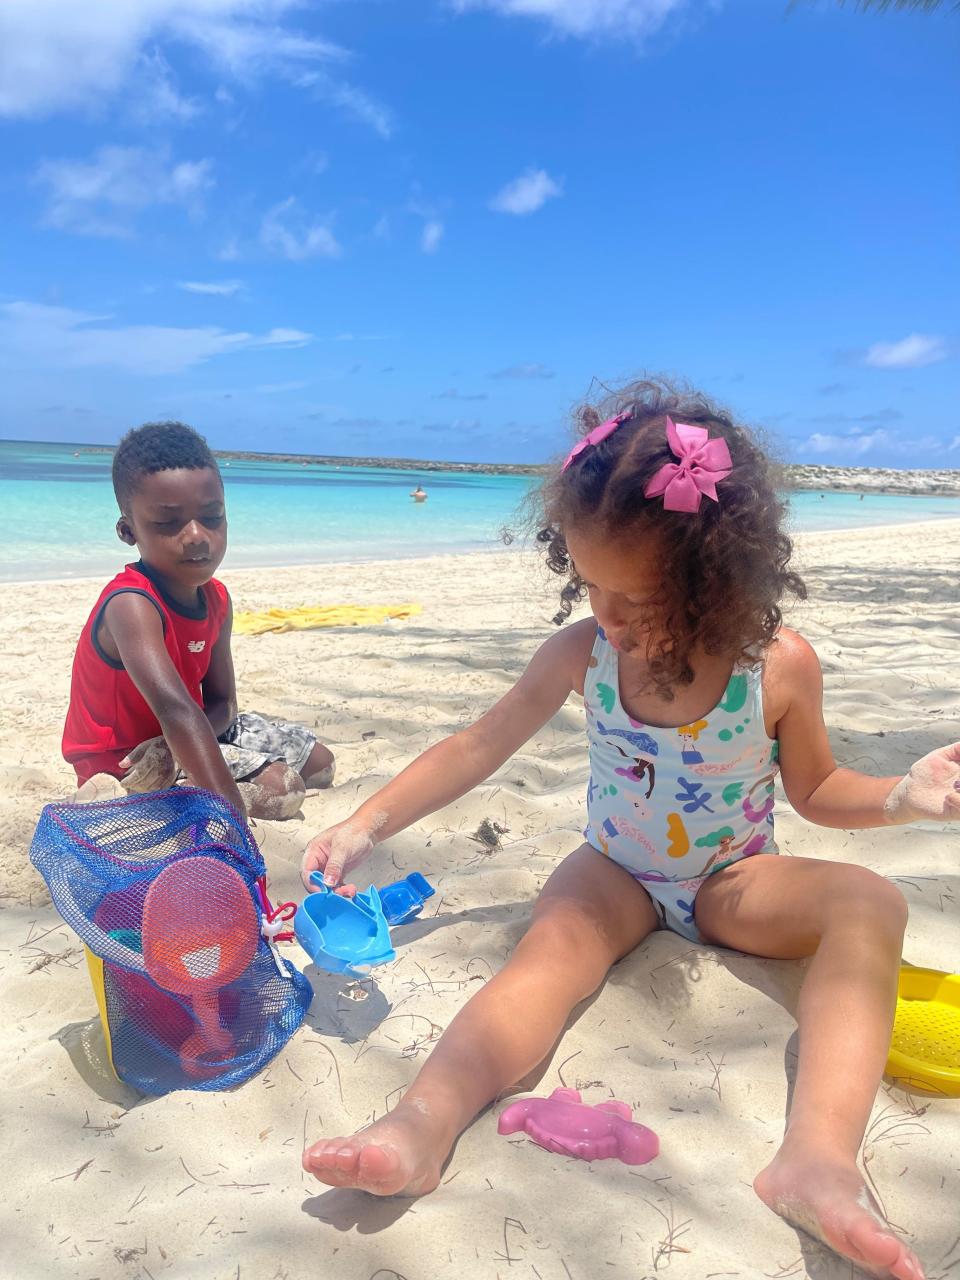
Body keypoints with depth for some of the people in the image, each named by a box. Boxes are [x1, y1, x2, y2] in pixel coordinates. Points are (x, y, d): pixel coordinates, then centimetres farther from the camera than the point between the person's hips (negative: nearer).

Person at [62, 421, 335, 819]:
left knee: (319, 763, 14)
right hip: (124, 757, -8)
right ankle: (121, 797, -13)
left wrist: (173, 744, -28)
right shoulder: (131, 604, -32)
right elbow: (175, 709, -47)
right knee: (282, 786, -21)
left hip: (175, 741, 8)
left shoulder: (216, 599, -7)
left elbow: (223, 704, -4)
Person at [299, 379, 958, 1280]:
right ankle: (424, 1122, -48)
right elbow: (475, 749, -10)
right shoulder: (581, 653, -14)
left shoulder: (779, 666, -17)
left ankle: (819, 1154, -44)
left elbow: (816, 790, 0)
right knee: (555, 943, -31)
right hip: (618, 874, 1)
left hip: (733, 880, 0)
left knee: (870, 905, -28)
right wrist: (366, 826, -17)